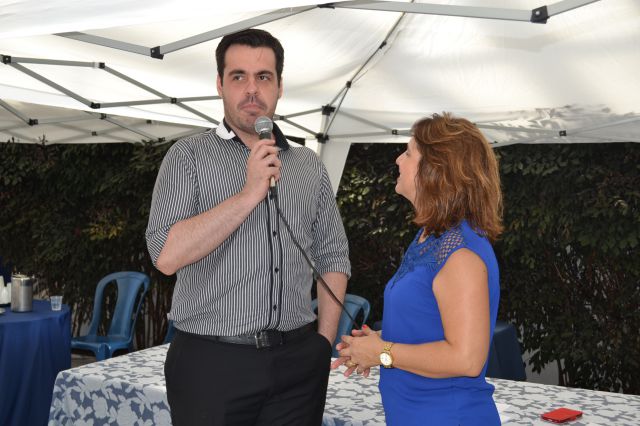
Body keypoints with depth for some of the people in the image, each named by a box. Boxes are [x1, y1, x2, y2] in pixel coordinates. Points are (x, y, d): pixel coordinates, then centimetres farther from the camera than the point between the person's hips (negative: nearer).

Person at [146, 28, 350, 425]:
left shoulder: (310, 166, 10)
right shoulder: (190, 156, -2)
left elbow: (333, 257, 13)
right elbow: (167, 255, -14)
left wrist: (325, 341, 5)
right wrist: (249, 194, -18)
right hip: (210, 362, -3)